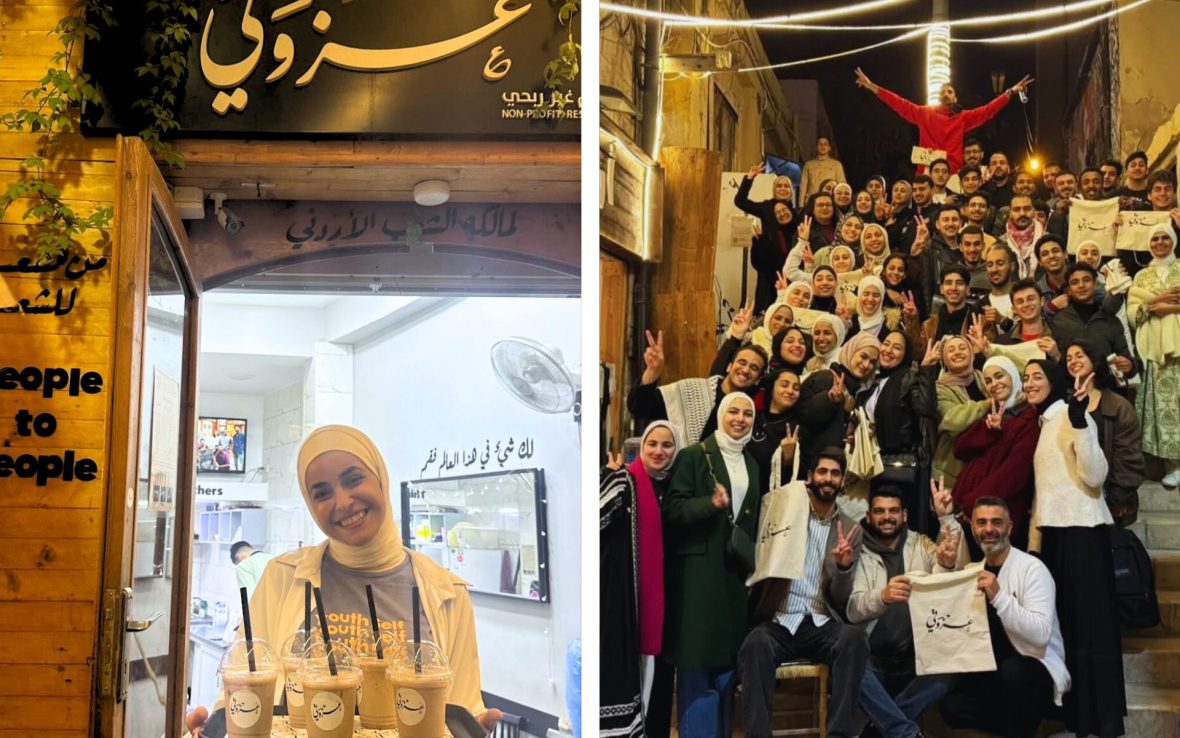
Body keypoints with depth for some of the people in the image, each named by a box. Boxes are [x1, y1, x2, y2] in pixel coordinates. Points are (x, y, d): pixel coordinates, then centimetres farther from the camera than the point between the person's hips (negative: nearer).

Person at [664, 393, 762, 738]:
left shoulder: (752, 464, 16)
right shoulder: (694, 456, -3)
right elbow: (672, 508, -11)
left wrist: (752, 562, 11)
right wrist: (711, 503, -25)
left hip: (736, 572, 6)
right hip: (698, 570, -6)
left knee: (728, 659, 8)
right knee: (696, 659, -4)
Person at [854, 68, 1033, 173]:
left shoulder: (963, 118, 10)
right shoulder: (924, 114, 10)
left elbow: (988, 110, 5)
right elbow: (899, 104, 7)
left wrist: (1012, 92, 0)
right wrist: (871, 86, 3)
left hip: (953, 174, 0)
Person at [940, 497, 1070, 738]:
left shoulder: (1031, 568, -13)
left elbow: (1040, 634, -25)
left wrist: (999, 596, -35)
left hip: (1036, 670, -6)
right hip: (992, 672, 6)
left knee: (1012, 671, -38)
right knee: (953, 707, -20)